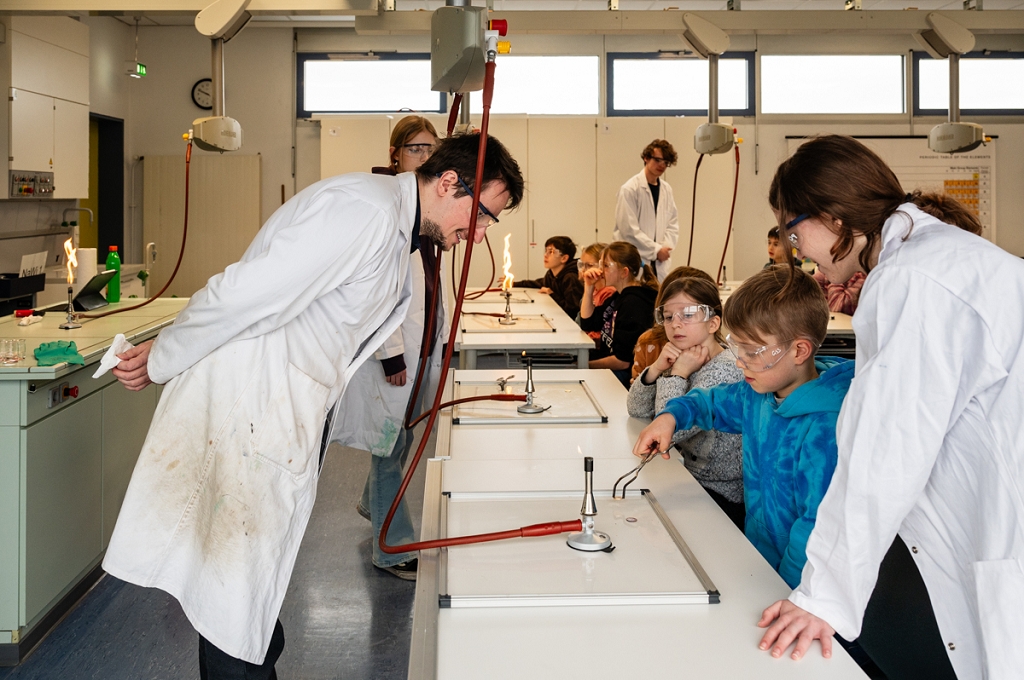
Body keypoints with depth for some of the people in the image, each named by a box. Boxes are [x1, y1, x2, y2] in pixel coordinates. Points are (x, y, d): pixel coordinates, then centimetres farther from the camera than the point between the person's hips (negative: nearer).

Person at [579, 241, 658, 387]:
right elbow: (587, 324, 18)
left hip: (625, 375, -10)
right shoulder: (618, 297, 10)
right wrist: (589, 288, 7)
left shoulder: (633, 303, -21)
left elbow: (623, 361, -23)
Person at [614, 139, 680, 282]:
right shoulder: (630, 189, -8)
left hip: (659, 264, 6)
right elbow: (628, 229, -13)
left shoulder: (666, 189, 11)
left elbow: (673, 224, 14)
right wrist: (656, 250, -10)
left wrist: (665, 248, -4)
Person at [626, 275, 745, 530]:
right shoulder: (685, 359, 5)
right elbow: (636, 410, 6)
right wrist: (657, 368, -10)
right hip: (691, 476, 8)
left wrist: (677, 375, -18)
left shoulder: (723, 370, -23)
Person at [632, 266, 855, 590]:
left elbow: (817, 527, -24)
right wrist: (672, 415, 9)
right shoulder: (760, 396, 4)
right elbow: (715, 402, 26)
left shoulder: (825, 430, -23)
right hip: (756, 567, 8)